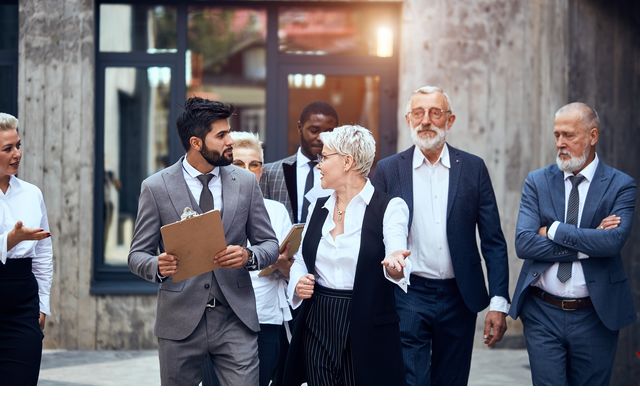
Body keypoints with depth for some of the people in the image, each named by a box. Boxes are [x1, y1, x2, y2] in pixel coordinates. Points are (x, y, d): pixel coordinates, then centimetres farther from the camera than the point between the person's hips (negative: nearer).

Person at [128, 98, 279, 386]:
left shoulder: (245, 183, 4)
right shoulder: (156, 188, -2)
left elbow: (269, 244, 9)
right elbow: (138, 255, 2)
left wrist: (248, 255, -15)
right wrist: (158, 266, -22)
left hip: (235, 318, 1)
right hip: (180, 319, -1)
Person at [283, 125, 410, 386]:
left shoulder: (389, 208, -6)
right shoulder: (318, 208, 11)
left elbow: (395, 250, -19)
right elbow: (301, 259, 19)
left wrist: (394, 265, -42)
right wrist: (298, 282, -2)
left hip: (367, 332, -5)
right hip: (318, 328, 5)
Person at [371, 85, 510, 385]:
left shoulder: (473, 168, 4)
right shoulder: (389, 170, 2)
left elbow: (493, 241, 3)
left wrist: (499, 302, -3)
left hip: (459, 298, 2)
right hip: (408, 297, -2)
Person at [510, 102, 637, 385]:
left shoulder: (620, 185, -2)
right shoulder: (537, 182, 3)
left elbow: (613, 241, -19)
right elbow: (523, 243, -10)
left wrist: (554, 230, -14)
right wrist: (586, 245, -14)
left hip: (596, 316, 0)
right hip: (543, 313, 1)